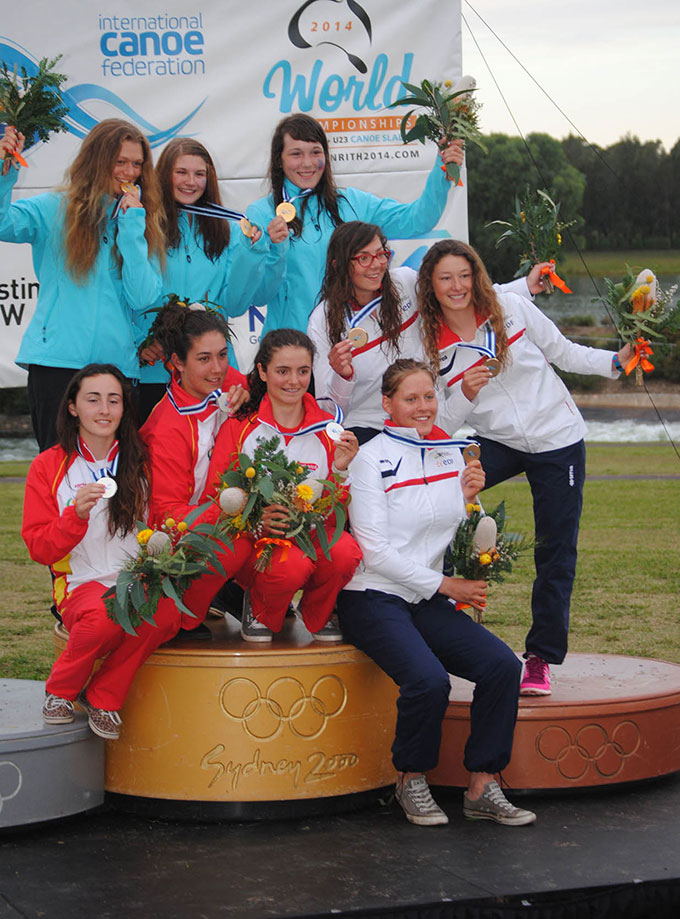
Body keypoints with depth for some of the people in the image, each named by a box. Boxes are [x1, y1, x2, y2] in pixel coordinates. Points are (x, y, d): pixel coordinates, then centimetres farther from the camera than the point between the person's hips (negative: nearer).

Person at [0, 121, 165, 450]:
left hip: (118, 363, 3)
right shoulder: (56, 209, 5)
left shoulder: (142, 221, 13)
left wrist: (132, 227, -4)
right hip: (58, 361, -3)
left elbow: (142, 298, 0)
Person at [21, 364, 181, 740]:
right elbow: (39, 548, 1)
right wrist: (77, 515, -17)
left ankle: (102, 696, -10)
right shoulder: (48, 466, 5)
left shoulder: (141, 462, 11)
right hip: (82, 584, -2)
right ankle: (61, 690, -7)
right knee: (105, 615, -38)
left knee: (164, 615, -34)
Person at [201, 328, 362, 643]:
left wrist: (341, 469, -13)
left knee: (345, 552, -32)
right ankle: (259, 612, 2)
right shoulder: (239, 426, -1)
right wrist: (256, 519, -23)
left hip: (313, 534, 3)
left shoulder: (327, 428, 6)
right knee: (291, 565, -36)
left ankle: (316, 614, 3)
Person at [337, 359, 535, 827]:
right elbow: (374, 550, -10)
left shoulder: (449, 454, 12)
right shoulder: (372, 459, -5)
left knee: (503, 665, -17)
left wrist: (467, 499, -1)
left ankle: (483, 787, -8)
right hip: (373, 598, -6)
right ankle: (412, 782, -5)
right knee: (428, 679, -30)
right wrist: (444, 584, -9)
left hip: (429, 600, 6)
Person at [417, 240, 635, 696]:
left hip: (558, 439, -1)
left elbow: (563, 351, 3)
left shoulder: (511, 308, -6)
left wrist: (614, 361, -9)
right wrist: (465, 394, -21)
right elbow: (442, 426, -3)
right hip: (499, 444, 1)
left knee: (556, 552, 0)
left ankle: (541, 657, 13)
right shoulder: (432, 345, -3)